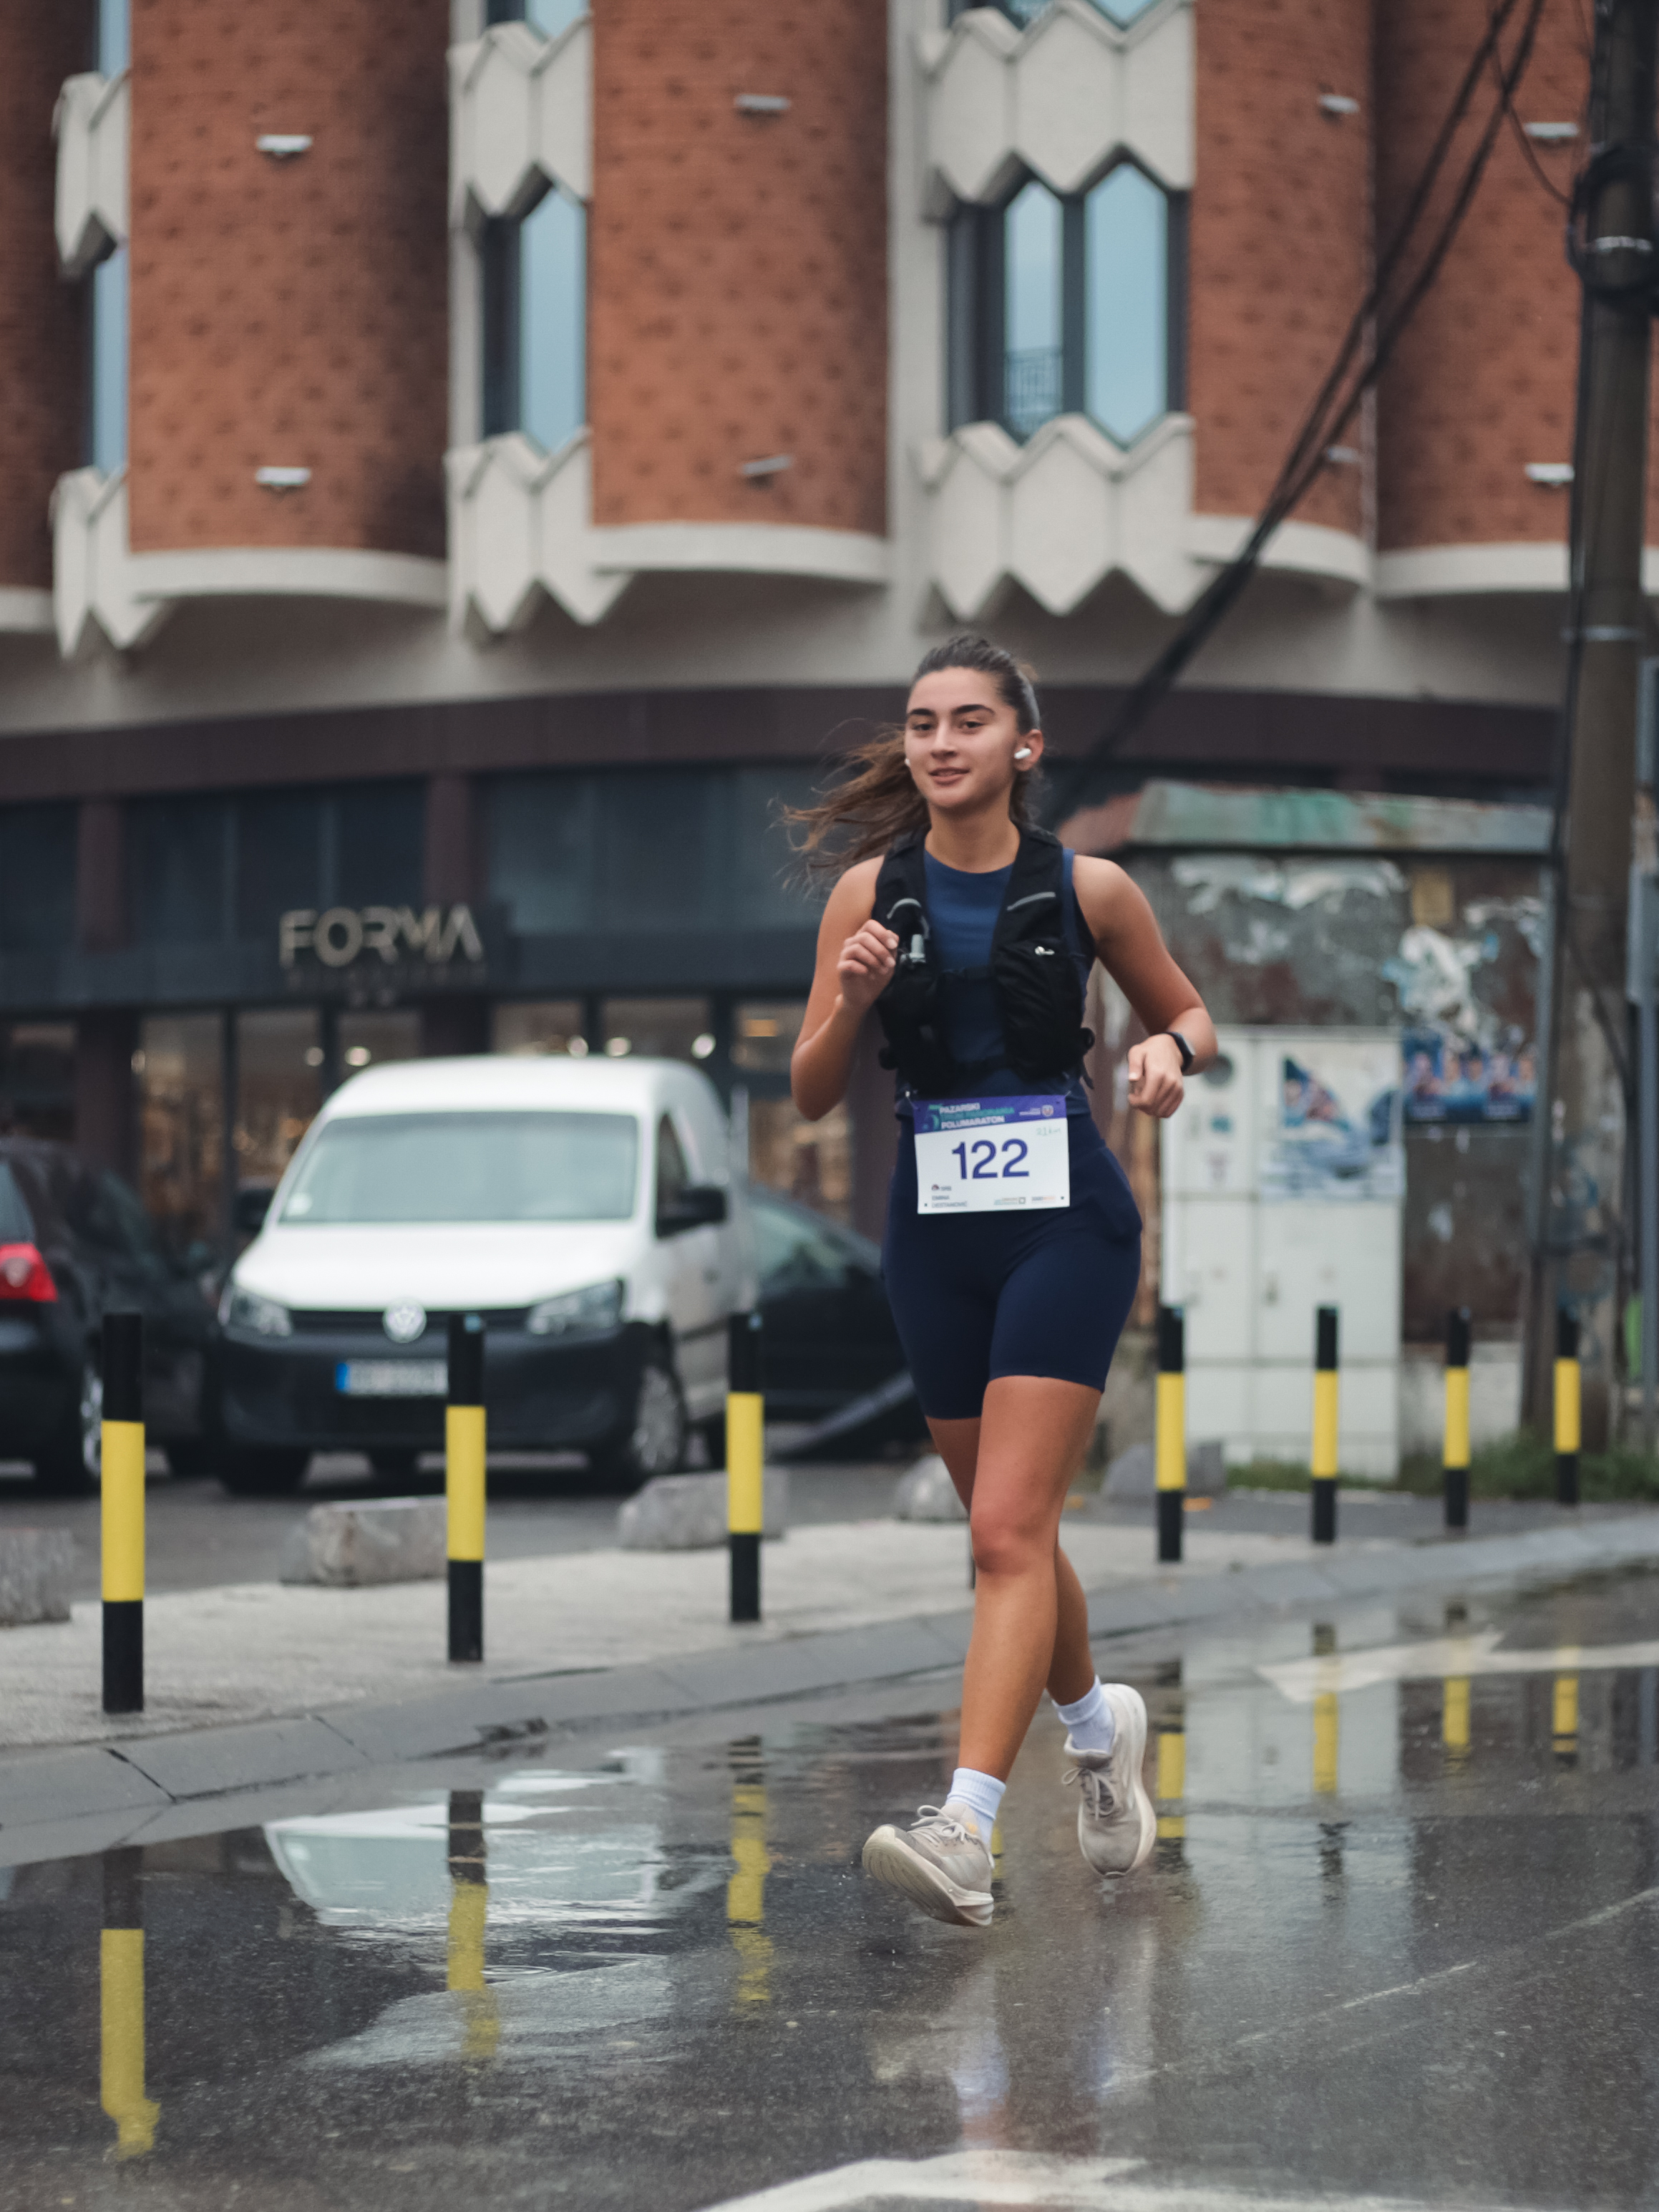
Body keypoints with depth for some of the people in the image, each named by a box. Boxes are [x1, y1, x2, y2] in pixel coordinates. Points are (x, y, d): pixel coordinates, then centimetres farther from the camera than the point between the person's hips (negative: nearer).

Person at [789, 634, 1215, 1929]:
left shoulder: (1088, 889, -3)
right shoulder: (870, 891, 1)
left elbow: (1189, 1014, 12)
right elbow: (812, 1096, 3)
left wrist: (1170, 1054, -10)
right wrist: (853, 1000, -16)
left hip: (1068, 1218, -4)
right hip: (935, 1230, 4)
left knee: (1009, 1532, -15)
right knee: (1009, 1531, 15)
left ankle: (965, 1833, -23)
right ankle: (1100, 1724, 43)